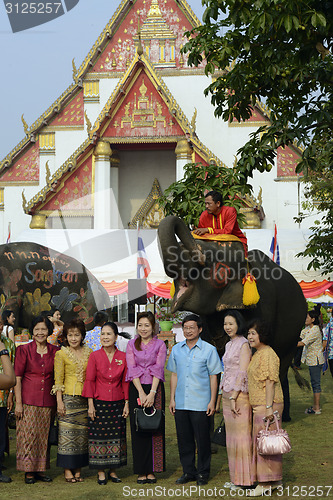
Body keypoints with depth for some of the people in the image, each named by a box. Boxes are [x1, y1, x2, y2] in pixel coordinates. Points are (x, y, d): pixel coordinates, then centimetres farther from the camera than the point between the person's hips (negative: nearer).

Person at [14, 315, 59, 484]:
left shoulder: (54, 351, 6)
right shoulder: (24, 350, -2)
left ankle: (40, 470, 16)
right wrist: (18, 402, -9)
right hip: (28, 400, -3)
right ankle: (29, 471, 5)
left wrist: (58, 399, 5)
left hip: (47, 401, 3)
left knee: (44, 436, 7)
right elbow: (17, 377, -4)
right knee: (28, 435, -3)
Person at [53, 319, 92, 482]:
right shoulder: (61, 354, 0)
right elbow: (58, 380, -2)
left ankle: (78, 469, 13)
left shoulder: (89, 353, 10)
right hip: (68, 397, -3)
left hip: (85, 398, 3)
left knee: (82, 433, 4)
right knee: (67, 433, -4)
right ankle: (68, 470, 4)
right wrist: (59, 401, -9)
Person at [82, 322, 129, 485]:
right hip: (99, 403, -2)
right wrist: (90, 404, -7)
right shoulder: (95, 356, -3)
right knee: (99, 436, 1)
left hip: (117, 404, 2)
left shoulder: (123, 357, 2)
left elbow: (125, 381, 6)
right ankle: (101, 472, 12)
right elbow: (90, 381, -2)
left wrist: (126, 403, 3)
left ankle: (113, 471, 18)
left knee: (116, 436, 6)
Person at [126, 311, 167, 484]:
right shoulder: (131, 345, 8)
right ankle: (141, 471, 6)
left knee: (154, 429, -2)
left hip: (155, 389, -1)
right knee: (138, 429, 1)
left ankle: (151, 470, 5)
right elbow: (132, 369, -1)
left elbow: (158, 370, -4)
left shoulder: (160, 345, 4)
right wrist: (141, 393, -13)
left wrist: (152, 393, -15)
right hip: (136, 389, 1)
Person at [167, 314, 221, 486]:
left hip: (201, 404, -4)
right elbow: (174, 375, 14)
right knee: (184, 439, 9)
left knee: (202, 439, 2)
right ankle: (188, 472, 21)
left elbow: (213, 377, -1)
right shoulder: (176, 349, 9)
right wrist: (172, 399, 9)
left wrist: (212, 401, -5)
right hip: (181, 403, 4)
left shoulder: (209, 350, -2)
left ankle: (202, 473, 15)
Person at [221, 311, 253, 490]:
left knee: (241, 435, -4)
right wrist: (225, 395, 17)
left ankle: (244, 479, 3)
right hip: (227, 394, 9)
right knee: (231, 436, 11)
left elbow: (242, 374, -16)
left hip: (240, 394, -9)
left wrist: (234, 397, -18)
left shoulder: (243, 345, -11)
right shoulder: (229, 345, 15)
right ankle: (235, 477, 18)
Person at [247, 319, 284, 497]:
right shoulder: (257, 354, 17)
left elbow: (270, 381, -20)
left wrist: (269, 407, -23)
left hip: (267, 405, -10)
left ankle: (266, 483, 1)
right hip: (258, 405, 10)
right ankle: (275, 480, 21)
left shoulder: (267, 354, -15)